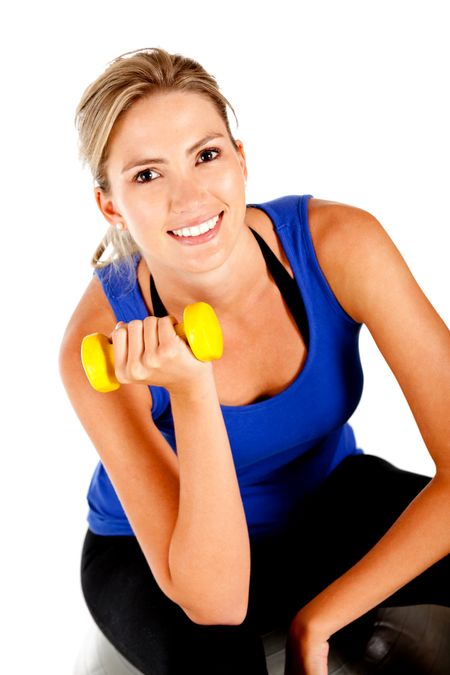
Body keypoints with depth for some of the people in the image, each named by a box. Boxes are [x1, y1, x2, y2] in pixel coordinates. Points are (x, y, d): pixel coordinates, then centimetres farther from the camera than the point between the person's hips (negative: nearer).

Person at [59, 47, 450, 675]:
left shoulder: (339, 245, -25)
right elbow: (214, 601, -32)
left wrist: (318, 617, -22)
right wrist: (190, 393, -44)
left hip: (329, 500, 3)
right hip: (157, 553, -2)